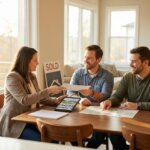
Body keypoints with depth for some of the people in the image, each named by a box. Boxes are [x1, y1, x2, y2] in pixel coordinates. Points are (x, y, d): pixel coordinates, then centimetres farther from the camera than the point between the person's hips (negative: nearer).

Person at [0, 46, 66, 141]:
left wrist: (54, 102, -6)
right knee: (40, 140, -24)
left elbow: (38, 97, 12)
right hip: (12, 122, -7)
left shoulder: (32, 77, 9)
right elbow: (24, 100, -28)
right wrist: (48, 91, -29)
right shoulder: (12, 77, -16)